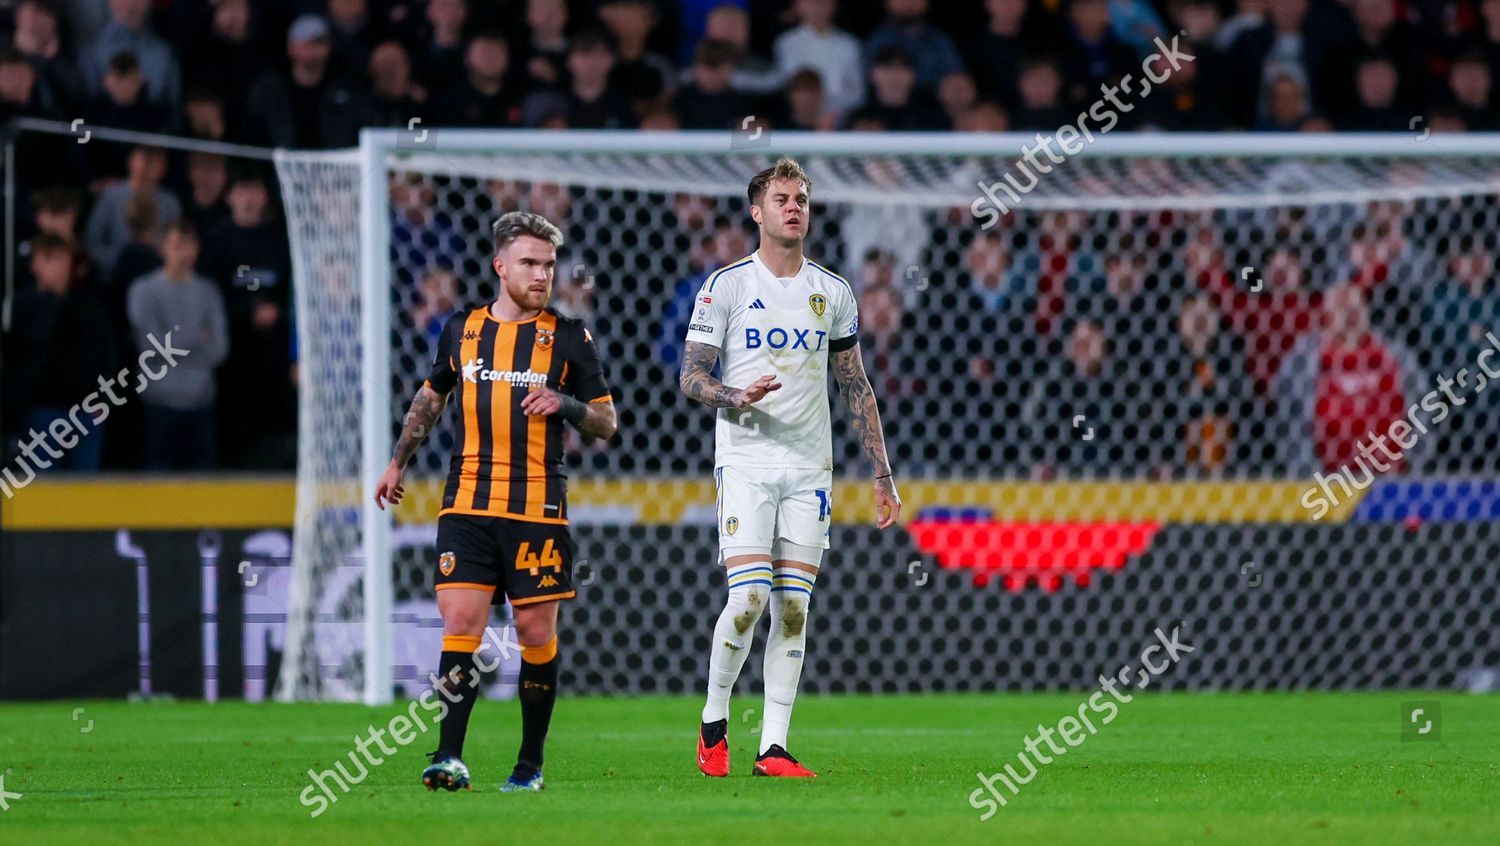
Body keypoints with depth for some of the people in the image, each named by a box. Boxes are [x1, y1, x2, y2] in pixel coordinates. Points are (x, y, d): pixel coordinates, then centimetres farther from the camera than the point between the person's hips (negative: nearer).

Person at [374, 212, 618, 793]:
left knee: (537, 633, 1)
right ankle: (450, 757, -13)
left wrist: (565, 403, -12)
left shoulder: (569, 338, 4)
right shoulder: (461, 331, 10)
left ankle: (531, 762, 12)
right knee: (460, 625, -9)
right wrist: (398, 462, 30)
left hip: (537, 510, -1)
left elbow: (606, 423, 7)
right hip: (467, 504, 1)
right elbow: (430, 397, 27)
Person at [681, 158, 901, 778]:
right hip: (746, 463, -4)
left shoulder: (833, 292, 10)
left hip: (810, 469, 4)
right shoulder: (727, 285, 0)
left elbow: (856, 388, 15)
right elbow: (690, 375, -2)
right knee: (748, 598, -15)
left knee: (793, 607, -1)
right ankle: (714, 720, 6)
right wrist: (736, 396, -24)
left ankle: (773, 747, 1)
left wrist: (882, 476, 11)